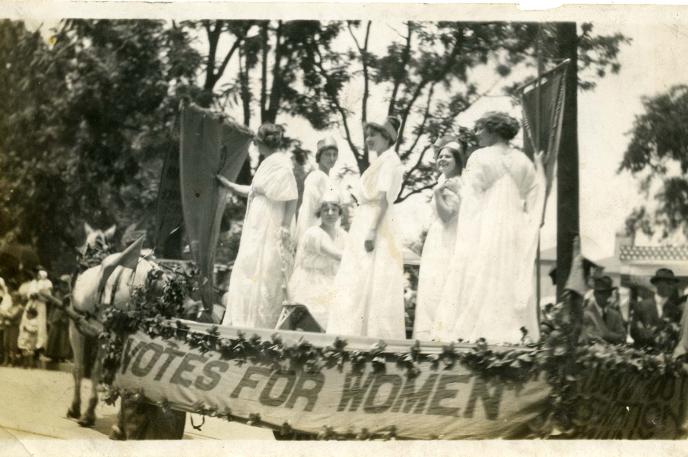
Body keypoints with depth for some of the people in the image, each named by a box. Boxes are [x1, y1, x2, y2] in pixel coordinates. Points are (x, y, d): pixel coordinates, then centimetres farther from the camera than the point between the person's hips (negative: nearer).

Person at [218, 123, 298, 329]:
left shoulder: (280, 165, -14)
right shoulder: (268, 164, 14)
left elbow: (292, 199, -17)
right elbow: (253, 192, 23)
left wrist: (285, 227, -20)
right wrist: (227, 184, 30)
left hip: (270, 232, -10)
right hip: (258, 230, 10)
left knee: (264, 278, -6)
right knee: (249, 277, 13)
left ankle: (261, 326, -1)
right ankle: (244, 325, 20)